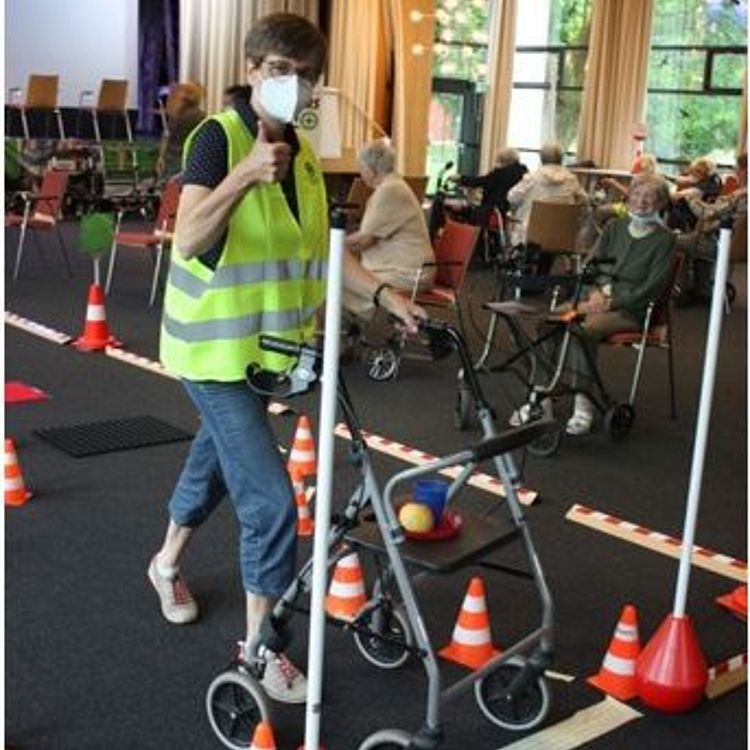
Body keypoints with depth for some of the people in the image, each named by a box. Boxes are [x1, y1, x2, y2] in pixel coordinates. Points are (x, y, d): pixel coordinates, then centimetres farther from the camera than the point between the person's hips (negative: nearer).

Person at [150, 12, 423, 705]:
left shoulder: (303, 155, 6)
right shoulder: (219, 137, -17)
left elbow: (319, 249, 8)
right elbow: (189, 242, -29)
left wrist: (384, 293, -2)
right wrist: (246, 174, -42)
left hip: (262, 341, 8)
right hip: (215, 347, -8)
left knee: (218, 458, 26)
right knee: (270, 498, -10)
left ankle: (168, 563, 51)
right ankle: (258, 646, 6)